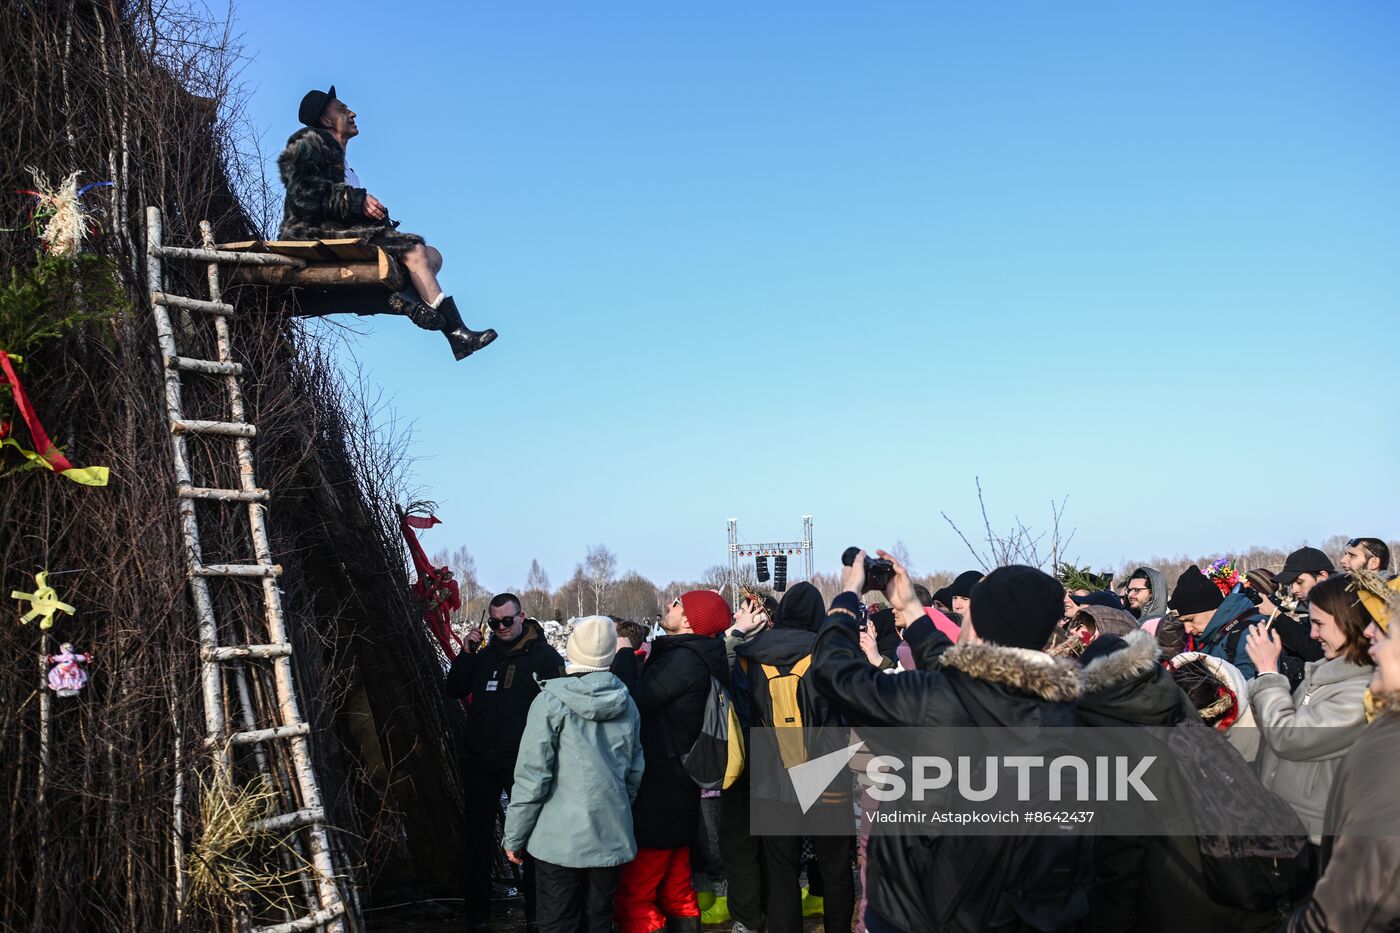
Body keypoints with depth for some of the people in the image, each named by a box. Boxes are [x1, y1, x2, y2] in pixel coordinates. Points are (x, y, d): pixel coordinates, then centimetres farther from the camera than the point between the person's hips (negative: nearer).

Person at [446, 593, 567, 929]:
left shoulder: (544, 655, -5)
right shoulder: (485, 655, 11)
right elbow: (454, 691, 10)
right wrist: (467, 653, -2)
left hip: (523, 763, -5)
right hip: (481, 762, 5)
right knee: (479, 835, 11)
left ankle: (536, 911, 17)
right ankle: (477, 913, 22)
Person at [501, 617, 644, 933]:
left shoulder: (552, 701, -11)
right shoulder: (626, 703, 4)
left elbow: (532, 776, -12)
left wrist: (513, 836, -2)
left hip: (560, 838, -4)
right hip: (611, 836, 5)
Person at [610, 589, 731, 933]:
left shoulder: (682, 660, -20)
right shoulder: (696, 657, 10)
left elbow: (633, 701, -23)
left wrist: (624, 655, -10)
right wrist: (649, 659, 6)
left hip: (658, 796, -10)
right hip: (677, 789, 10)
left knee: (634, 896, -5)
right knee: (675, 891, 19)